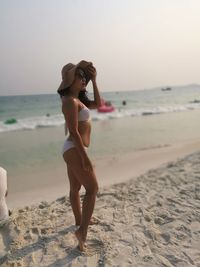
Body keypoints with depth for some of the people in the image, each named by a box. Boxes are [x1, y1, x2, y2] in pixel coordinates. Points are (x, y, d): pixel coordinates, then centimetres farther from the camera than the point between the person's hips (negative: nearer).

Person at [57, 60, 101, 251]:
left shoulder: (77, 99, 15)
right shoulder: (71, 101, -16)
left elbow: (98, 104, 20)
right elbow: (74, 132, -21)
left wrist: (94, 82, 13)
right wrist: (85, 157, -21)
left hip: (72, 149, 10)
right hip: (74, 150, -10)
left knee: (75, 188, 20)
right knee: (92, 188, -7)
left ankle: (80, 220, 36)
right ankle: (82, 231, -5)